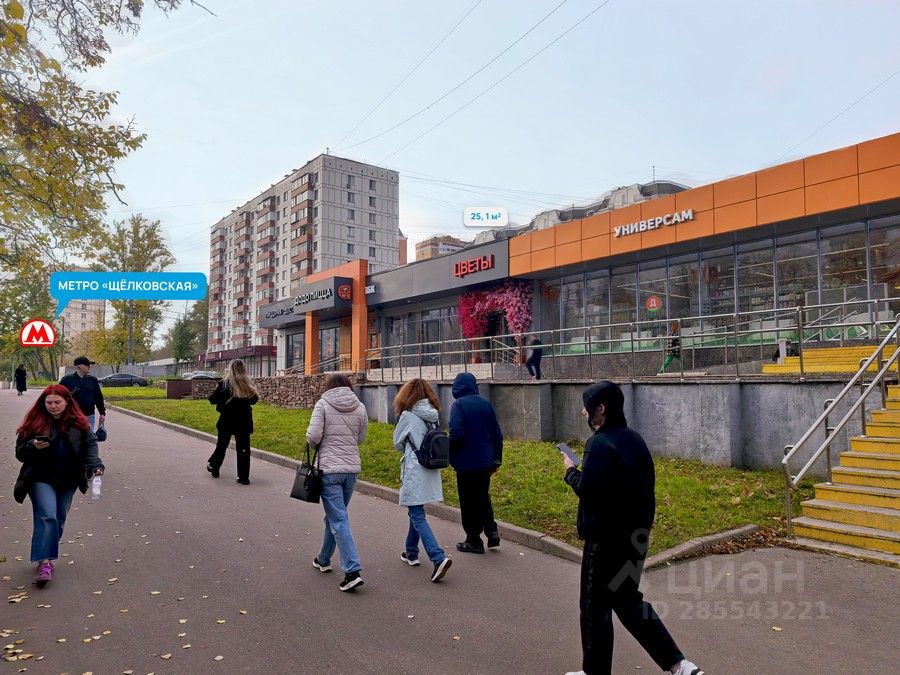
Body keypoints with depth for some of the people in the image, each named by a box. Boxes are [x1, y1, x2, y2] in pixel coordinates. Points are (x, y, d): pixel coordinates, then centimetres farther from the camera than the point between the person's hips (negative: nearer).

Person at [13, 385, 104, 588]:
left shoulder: (78, 423, 1)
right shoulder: (35, 422, -2)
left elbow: (90, 444, 4)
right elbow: (20, 452, 0)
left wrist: (94, 465, -12)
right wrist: (34, 446, -22)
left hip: (68, 481, 3)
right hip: (41, 479, -3)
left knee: (59, 520, 11)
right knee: (47, 517, -17)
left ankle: (47, 556, 27)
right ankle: (44, 562, -15)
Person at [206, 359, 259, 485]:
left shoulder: (224, 384, -9)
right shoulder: (248, 384, -5)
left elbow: (212, 400, -3)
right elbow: (254, 400, 6)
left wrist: (217, 388, 11)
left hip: (227, 421, 0)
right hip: (244, 421, 0)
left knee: (222, 445, 19)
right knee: (243, 449, 4)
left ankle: (213, 467, 35)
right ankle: (243, 477, 3)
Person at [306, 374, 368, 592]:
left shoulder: (323, 404, -8)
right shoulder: (360, 407, 3)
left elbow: (313, 437, -14)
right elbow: (361, 438, 9)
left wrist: (313, 440, 8)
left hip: (329, 468, -5)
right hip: (352, 468, 5)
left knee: (338, 519, -2)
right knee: (335, 515, 21)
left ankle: (353, 571, -8)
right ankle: (324, 559, 37)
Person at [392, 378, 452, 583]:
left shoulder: (408, 416, -13)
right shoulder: (432, 416, 4)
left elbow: (397, 442, -1)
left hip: (414, 472, -7)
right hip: (431, 471, 7)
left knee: (418, 517, -4)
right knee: (416, 512, 22)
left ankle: (439, 558, -15)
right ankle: (411, 553, 34)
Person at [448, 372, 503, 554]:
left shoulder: (459, 404, -14)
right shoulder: (485, 403, 5)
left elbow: (456, 433, -24)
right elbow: (497, 433, 7)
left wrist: (449, 454, -6)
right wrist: (496, 459, 15)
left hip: (466, 462, -6)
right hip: (485, 462, 6)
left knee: (469, 502, 7)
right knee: (483, 497, 22)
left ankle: (473, 541, 15)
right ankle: (491, 531, 13)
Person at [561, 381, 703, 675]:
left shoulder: (600, 444, -20)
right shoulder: (634, 439, 7)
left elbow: (588, 490, -23)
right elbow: (643, 483, 13)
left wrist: (571, 471, -5)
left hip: (607, 538, -9)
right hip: (635, 533, 9)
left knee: (595, 605, 8)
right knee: (627, 600, 20)